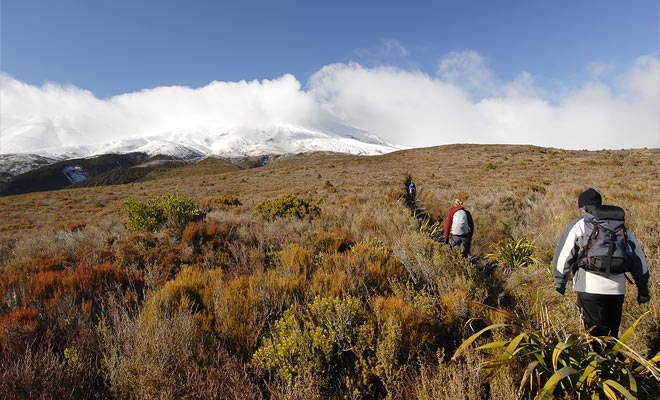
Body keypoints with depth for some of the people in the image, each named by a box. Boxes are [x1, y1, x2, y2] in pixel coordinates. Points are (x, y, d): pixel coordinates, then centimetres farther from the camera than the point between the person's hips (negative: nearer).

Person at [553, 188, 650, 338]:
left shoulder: (578, 224, 3)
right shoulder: (622, 227, 17)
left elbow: (564, 253, -3)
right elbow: (638, 257, 16)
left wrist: (560, 281, 4)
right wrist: (643, 288, 19)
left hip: (589, 288, -4)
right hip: (617, 288, 5)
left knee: (597, 333, 0)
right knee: (612, 334, 19)